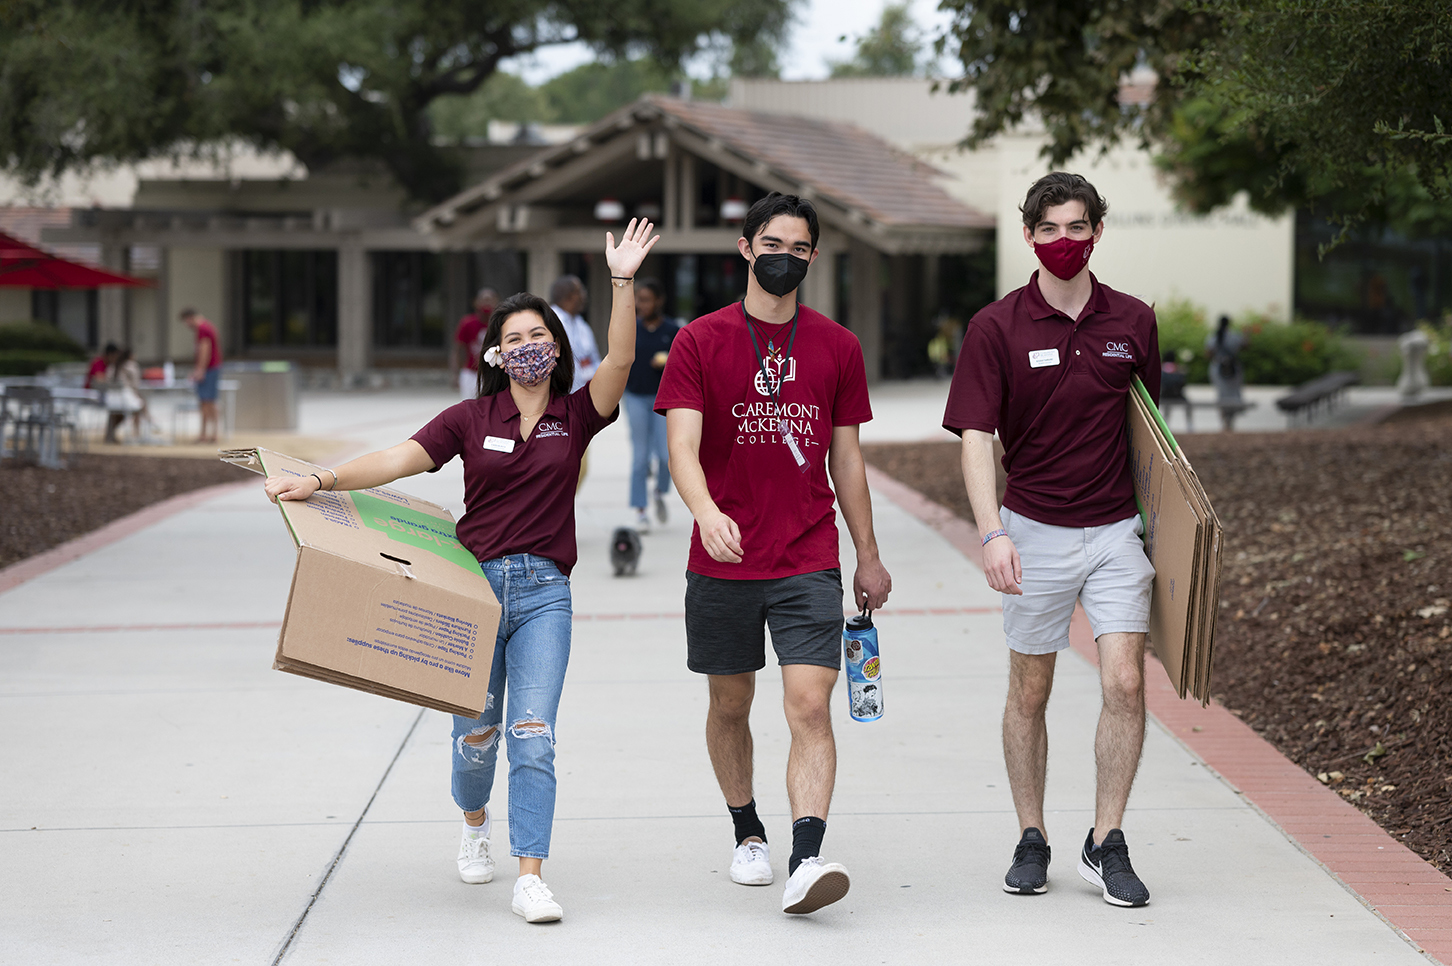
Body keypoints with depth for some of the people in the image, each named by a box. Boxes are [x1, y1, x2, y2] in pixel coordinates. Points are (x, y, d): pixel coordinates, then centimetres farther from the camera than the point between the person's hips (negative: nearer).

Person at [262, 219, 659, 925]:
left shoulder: (576, 415, 6)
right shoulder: (470, 418, 4)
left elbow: (620, 361, -11)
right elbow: (398, 460, -5)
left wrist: (622, 283, -21)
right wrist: (319, 482, -18)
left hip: (543, 593, 0)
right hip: (471, 582, 1)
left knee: (532, 734, -12)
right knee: (476, 735, 7)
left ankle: (530, 878, -14)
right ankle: (474, 822, 40)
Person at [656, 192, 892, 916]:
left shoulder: (837, 347, 6)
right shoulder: (700, 342, -1)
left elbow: (846, 457, 13)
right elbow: (682, 447, -12)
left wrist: (868, 555, 15)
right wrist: (707, 511, -32)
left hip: (809, 563, 0)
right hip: (722, 562, 0)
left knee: (810, 706, -14)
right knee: (729, 706, 14)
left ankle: (807, 860, -22)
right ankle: (747, 834, 35)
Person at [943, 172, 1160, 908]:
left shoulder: (1133, 322, 3)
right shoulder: (997, 327, -5)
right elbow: (975, 437, -8)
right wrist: (992, 533, -19)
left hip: (1116, 529, 1)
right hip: (1034, 531, -1)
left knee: (1125, 682, -9)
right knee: (1029, 690, 8)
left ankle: (1106, 844, 1)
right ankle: (1031, 841, 20)